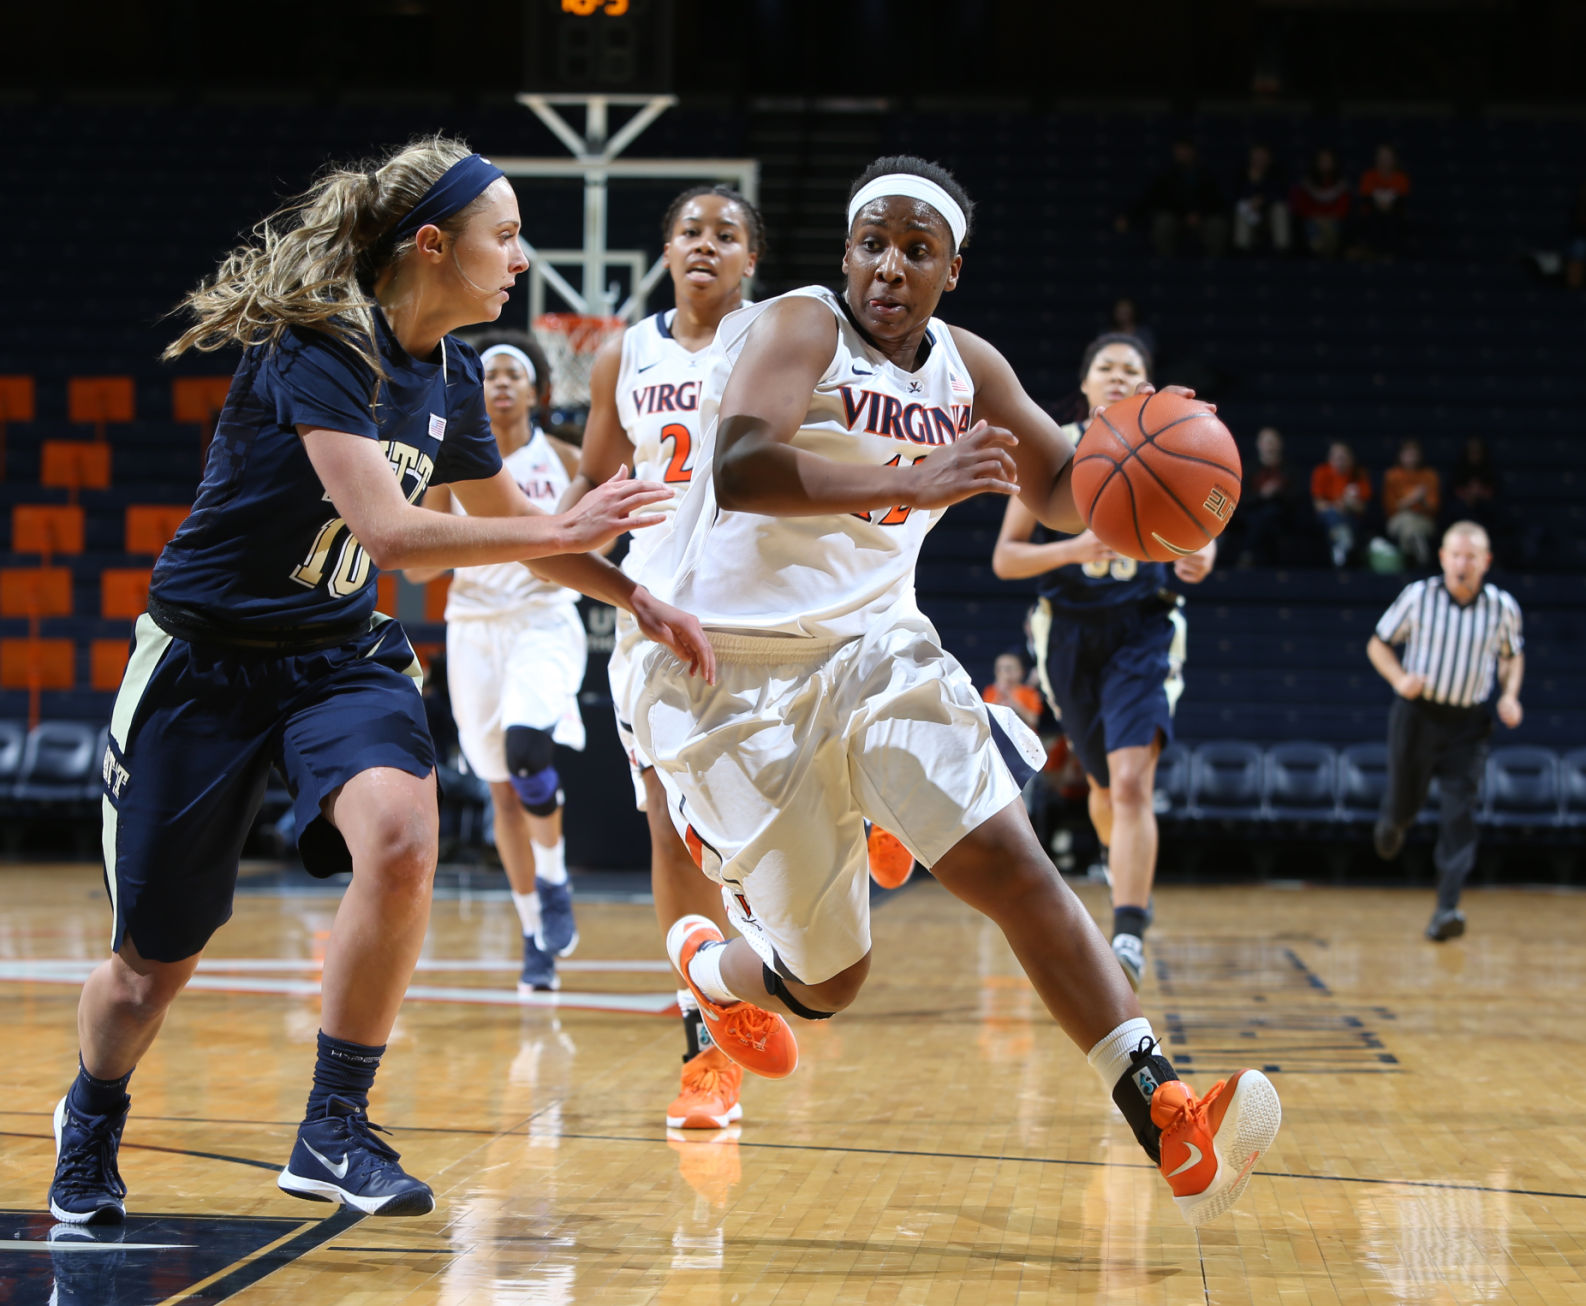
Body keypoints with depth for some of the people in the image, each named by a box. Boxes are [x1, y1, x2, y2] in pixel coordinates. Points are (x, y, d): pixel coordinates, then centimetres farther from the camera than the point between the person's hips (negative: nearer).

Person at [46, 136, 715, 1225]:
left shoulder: (450, 376, 3)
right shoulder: (317, 350, -20)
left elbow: (504, 514, 21)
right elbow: (391, 531, -30)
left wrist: (634, 597, 16)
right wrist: (567, 531, -24)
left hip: (339, 658, 5)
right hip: (209, 661, -5)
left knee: (401, 841, -28)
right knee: (154, 966, 4)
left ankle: (333, 1129, -14)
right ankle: (90, 1129, 37)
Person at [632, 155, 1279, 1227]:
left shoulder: (967, 367, 6)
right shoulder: (799, 330, -15)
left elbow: (1059, 488, 18)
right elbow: (739, 468, -33)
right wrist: (912, 482, -44)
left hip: (873, 647, 5)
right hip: (738, 674, -5)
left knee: (1009, 863, -16)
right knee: (829, 980, 2)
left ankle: (1172, 1128, -22)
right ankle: (710, 964, 39)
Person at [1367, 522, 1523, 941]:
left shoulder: (1503, 607, -4)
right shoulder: (1418, 596, -8)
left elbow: (1512, 655, 15)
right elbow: (1378, 643, 3)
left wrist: (1509, 695, -4)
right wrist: (1400, 678, -16)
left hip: (1468, 722, 0)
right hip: (1417, 714, 0)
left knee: (1460, 812, -11)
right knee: (1405, 800, 9)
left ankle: (1447, 907, -13)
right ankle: (1391, 821, 48)